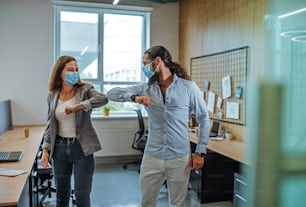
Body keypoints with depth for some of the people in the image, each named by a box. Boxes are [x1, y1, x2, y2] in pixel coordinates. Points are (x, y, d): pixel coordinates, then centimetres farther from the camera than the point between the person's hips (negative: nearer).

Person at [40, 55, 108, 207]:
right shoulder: (52, 95, 4)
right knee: (61, 194, 16)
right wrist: (45, 149, 3)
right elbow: (50, 125, 9)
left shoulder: (85, 90, -7)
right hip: (60, 148, 3)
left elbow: (103, 99, -28)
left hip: (81, 148, -3)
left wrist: (77, 106, -32)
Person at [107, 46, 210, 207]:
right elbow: (112, 93, 1)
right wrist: (134, 97, -18)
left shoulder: (189, 87, -4)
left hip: (180, 158, -2)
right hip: (152, 157, 3)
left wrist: (200, 152, -3)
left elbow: (204, 119, 1)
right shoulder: (146, 88, 4)